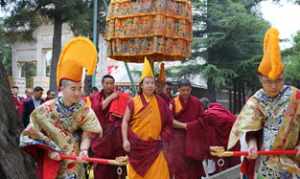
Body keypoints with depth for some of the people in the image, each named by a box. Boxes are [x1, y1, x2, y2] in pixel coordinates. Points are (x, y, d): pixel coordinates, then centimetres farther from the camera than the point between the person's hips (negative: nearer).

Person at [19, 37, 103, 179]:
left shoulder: (84, 110, -3)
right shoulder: (47, 109, -9)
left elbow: (87, 133, -6)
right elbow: (33, 133, -7)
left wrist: (83, 150, -24)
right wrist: (50, 150, -16)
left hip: (74, 161, 1)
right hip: (51, 161, -1)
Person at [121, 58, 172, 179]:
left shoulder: (160, 102, 3)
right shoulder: (133, 102, -2)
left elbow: (168, 122, 12)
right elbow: (125, 121, -3)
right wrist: (125, 140, -10)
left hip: (154, 145, 1)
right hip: (136, 145, -1)